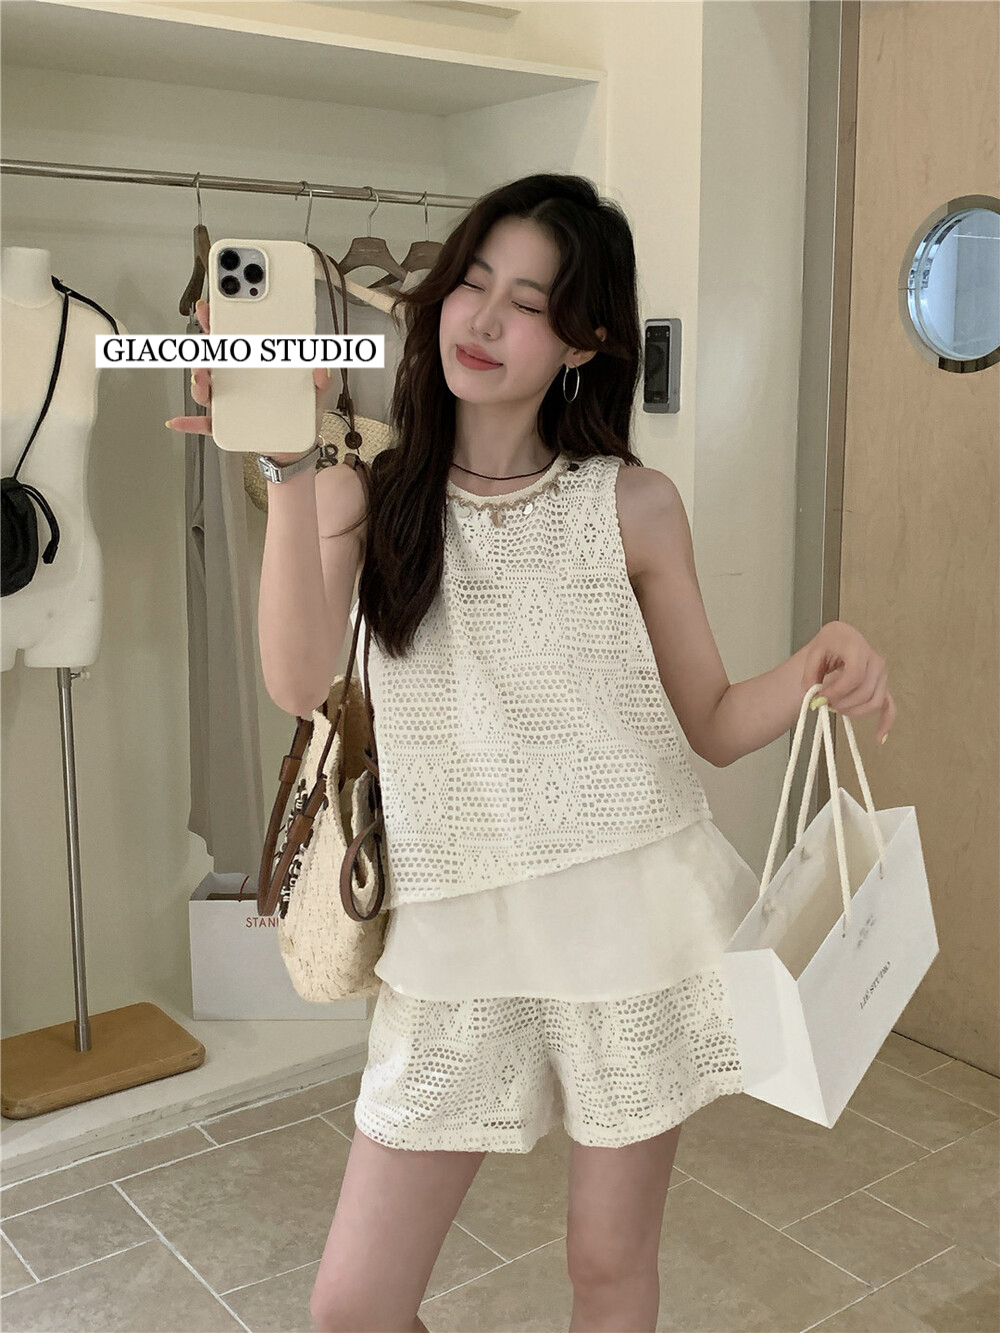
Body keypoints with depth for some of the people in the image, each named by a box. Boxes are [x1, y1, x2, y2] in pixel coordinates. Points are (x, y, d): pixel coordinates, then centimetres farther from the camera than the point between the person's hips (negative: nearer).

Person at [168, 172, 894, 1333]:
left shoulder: (631, 505, -2)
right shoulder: (370, 490, 0)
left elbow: (716, 726, 5)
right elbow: (299, 684, -17)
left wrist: (818, 667, -15)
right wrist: (291, 466, -25)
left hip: (635, 918, 0)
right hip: (456, 937, 1)